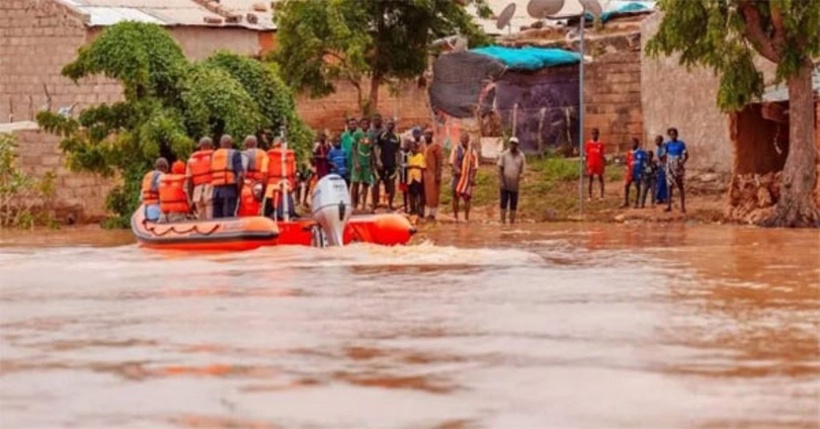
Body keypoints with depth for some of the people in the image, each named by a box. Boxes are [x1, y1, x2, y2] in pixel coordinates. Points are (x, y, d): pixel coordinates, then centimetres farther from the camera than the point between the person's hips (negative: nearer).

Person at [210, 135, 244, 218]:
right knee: (229, 218, -10)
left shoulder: (214, 155, 17)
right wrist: (238, 190, -1)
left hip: (216, 189, 5)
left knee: (217, 219, 7)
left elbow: (210, 174, 11)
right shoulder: (234, 154, 2)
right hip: (229, 189, -5)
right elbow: (240, 174, -9)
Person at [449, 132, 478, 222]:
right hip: (458, 177, -1)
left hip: (468, 178, 1)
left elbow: (474, 166, 8)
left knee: (467, 197, 0)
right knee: (456, 196, 1)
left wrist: (472, 177, -2)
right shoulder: (456, 149, 4)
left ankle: (467, 217, 6)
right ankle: (455, 216, 11)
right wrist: (456, 168, -25)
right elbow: (452, 162, -6)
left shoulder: (472, 152, 8)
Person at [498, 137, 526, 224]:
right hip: (505, 184, -1)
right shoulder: (504, 154, 1)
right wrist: (501, 181, -9)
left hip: (514, 185, 1)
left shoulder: (521, 156, 4)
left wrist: (519, 179, -7)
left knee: (513, 205, 3)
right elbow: (500, 169, 0)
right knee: (504, 204, -2)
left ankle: (512, 222, 7)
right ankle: (503, 222, 0)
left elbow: (522, 170, 6)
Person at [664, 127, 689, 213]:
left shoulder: (681, 144, -4)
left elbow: (686, 155, -6)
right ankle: (669, 206, 7)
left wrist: (681, 163, -18)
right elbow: (664, 154, 5)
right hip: (670, 167, 3)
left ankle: (683, 206, -1)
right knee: (670, 186, 4)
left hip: (678, 168, -3)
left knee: (680, 186, -3)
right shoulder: (667, 144, 6)